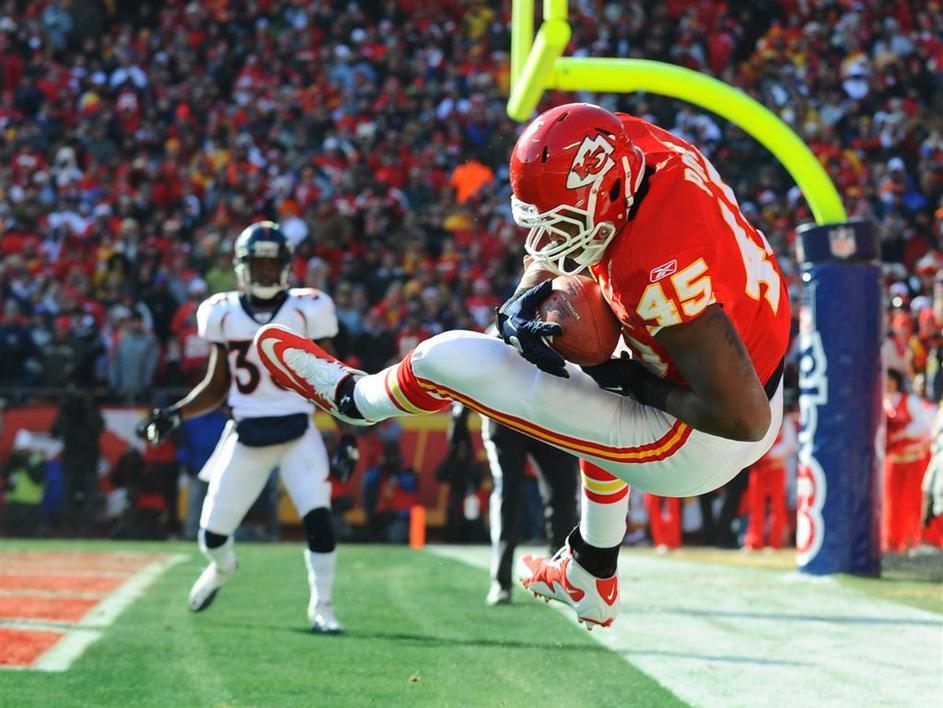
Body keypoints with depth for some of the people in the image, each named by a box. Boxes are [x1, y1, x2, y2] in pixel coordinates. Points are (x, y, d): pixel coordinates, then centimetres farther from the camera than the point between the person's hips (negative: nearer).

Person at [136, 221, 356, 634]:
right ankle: (221, 569, 42)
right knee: (212, 535, 4)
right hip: (245, 437, 2)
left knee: (318, 518, -21)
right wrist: (175, 415, -3)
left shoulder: (306, 311, -3)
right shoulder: (224, 314, 2)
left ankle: (321, 608, -4)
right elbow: (216, 388, 11)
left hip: (298, 434, -2)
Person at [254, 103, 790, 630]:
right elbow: (549, 255, 10)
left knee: (448, 359, 0)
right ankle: (591, 580, 53)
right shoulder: (628, 147, -9)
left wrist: (639, 385, -19)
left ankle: (354, 397, 35)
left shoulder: (661, 270, -34)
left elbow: (743, 418, -32)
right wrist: (523, 305, -11)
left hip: (693, 448, -9)